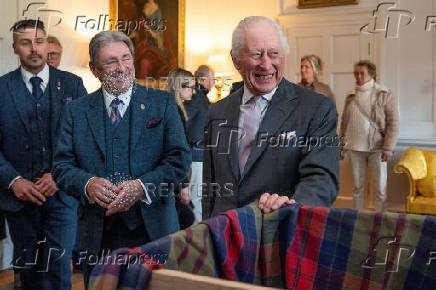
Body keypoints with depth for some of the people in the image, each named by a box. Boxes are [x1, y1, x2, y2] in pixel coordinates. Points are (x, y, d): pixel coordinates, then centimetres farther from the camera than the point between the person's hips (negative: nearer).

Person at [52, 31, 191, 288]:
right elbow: (62, 166, 4)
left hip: (153, 229, -1)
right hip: (97, 237, 2)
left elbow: (180, 158, -3)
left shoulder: (162, 102, 2)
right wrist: (88, 184, -17)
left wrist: (142, 186, -18)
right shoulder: (76, 111, 7)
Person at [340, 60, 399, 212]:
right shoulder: (351, 97, 10)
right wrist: (341, 147, 10)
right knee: (358, 187, 11)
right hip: (354, 148, 3)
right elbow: (344, 123, 14)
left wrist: (388, 149, -12)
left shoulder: (385, 95, -2)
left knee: (380, 188, 3)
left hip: (376, 148, -3)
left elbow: (393, 123, -5)